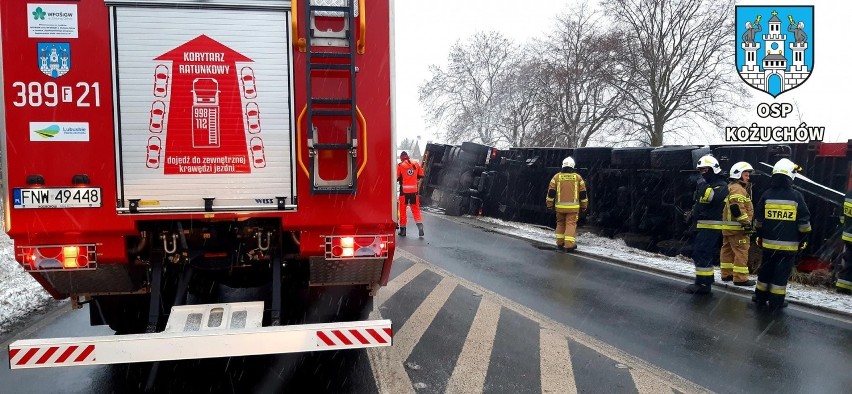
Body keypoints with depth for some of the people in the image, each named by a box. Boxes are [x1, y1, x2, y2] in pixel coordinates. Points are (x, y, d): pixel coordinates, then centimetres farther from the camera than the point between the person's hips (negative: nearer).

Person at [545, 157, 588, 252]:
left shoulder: (557, 177, 2)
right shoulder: (578, 177, 3)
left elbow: (551, 192, 1)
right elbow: (583, 193, 6)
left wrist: (550, 204, 10)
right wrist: (584, 206, 14)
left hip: (560, 206, 1)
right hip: (573, 207, -1)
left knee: (560, 223, 15)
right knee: (571, 224, 0)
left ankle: (560, 243, 20)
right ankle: (569, 245, -7)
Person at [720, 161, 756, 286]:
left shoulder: (731, 187, 20)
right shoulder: (738, 189, -14)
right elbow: (737, 207, -26)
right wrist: (746, 222, -23)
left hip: (728, 227, 11)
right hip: (737, 227, -11)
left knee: (728, 250, 15)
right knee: (741, 252, -8)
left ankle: (727, 274, 23)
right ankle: (740, 278, -7)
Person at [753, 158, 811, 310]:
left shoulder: (766, 195, -2)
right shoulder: (796, 196, -9)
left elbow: (758, 220, 5)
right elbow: (804, 222, -4)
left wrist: (760, 236, 18)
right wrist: (803, 240, 8)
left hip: (769, 242, 3)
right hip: (789, 244, -2)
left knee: (765, 270, 14)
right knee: (782, 272, 4)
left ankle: (760, 297, 21)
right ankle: (776, 302, 8)